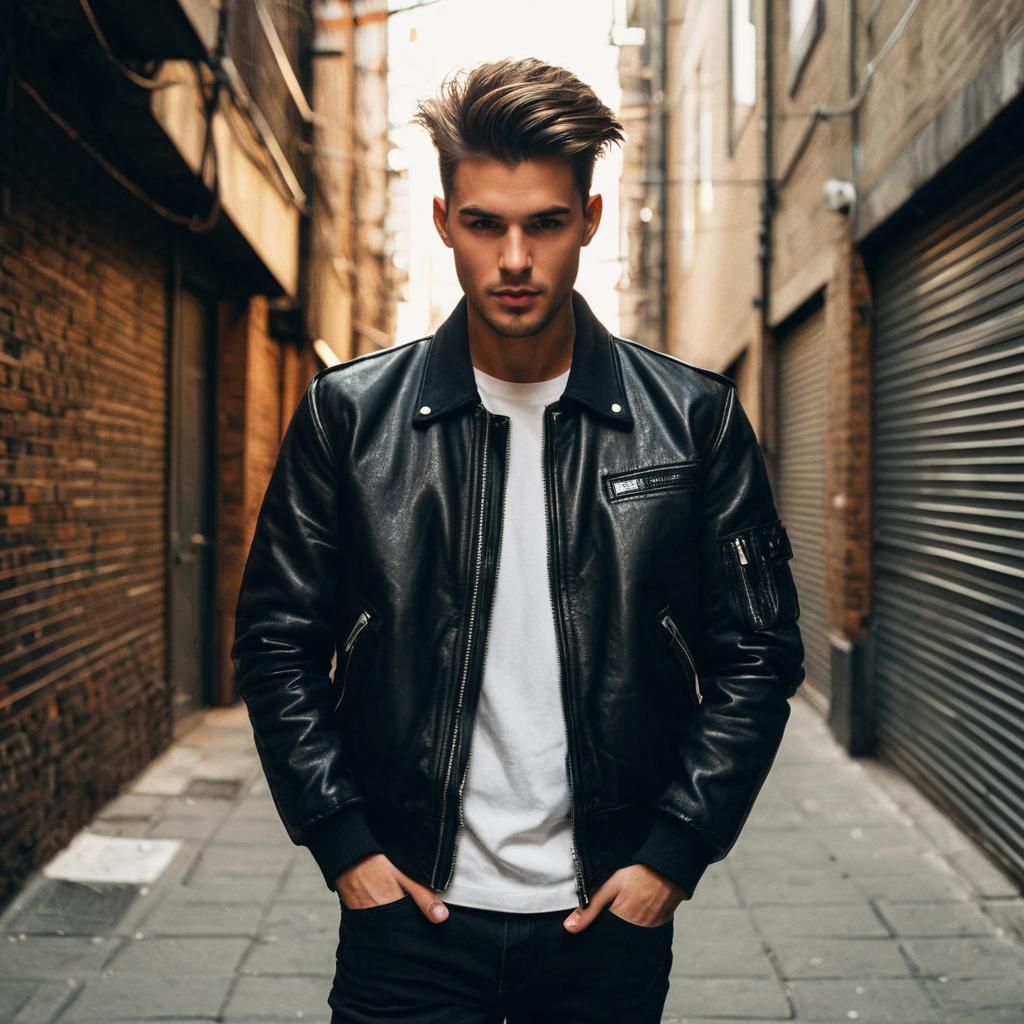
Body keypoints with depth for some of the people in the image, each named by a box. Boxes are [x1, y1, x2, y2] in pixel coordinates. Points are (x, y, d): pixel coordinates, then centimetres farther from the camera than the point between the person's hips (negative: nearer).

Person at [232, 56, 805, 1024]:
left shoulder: (694, 418, -3)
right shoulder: (349, 413, -3)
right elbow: (277, 643, 2)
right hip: (411, 906, 0)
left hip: (610, 912, 1)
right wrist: (345, 845, -4)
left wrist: (675, 854, -5)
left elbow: (757, 652, 0)